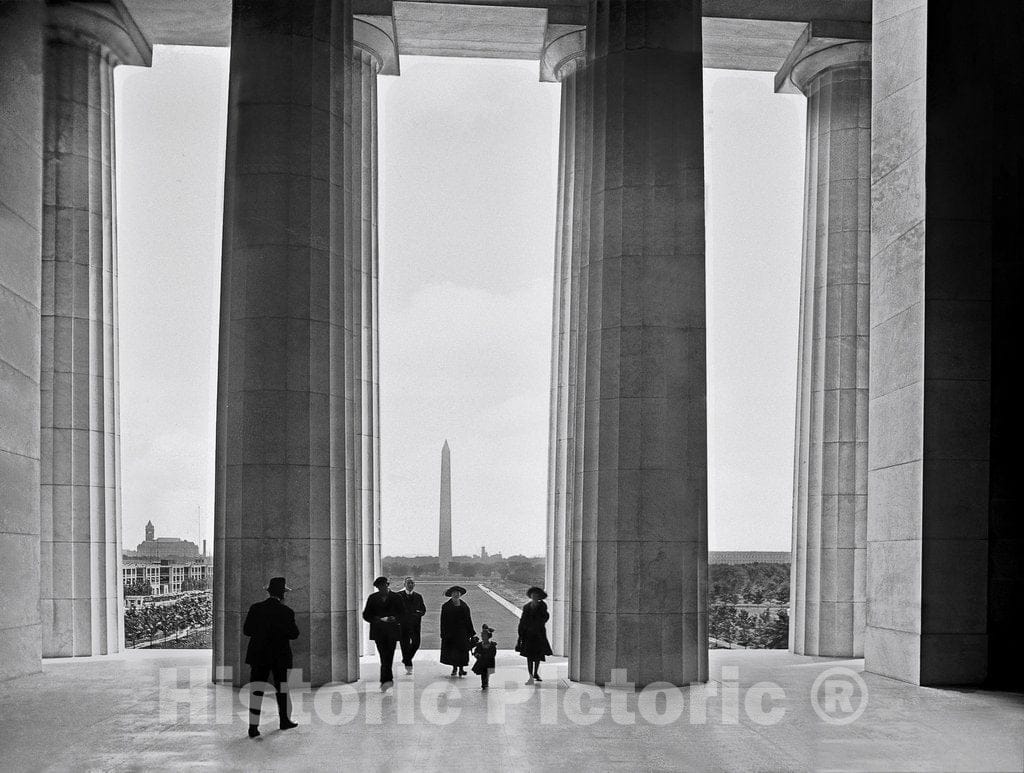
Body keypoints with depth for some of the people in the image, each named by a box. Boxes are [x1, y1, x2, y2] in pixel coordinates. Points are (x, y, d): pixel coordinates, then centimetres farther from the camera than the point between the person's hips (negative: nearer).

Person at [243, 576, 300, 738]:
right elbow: (294, 634, -6)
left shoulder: (255, 608, -2)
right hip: (280, 656, -2)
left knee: (256, 689, 0)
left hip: (258, 654, 2)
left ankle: (253, 726, -7)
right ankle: (284, 720, 28)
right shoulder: (286, 612, -10)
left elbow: (246, 630, 4)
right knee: (281, 687, 15)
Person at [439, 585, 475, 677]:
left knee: (462, 650, -4)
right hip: (450, 632, -1)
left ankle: (461, 668, 3)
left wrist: (471, 632, 5)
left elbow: (468, 620, 9)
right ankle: (454, 668, 15)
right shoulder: (445, 606, 0)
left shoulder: (464, 606, 6)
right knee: (452, 650, 1)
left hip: (462, 632, 1)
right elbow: (443, 621, -1)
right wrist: (443, 634, -6)